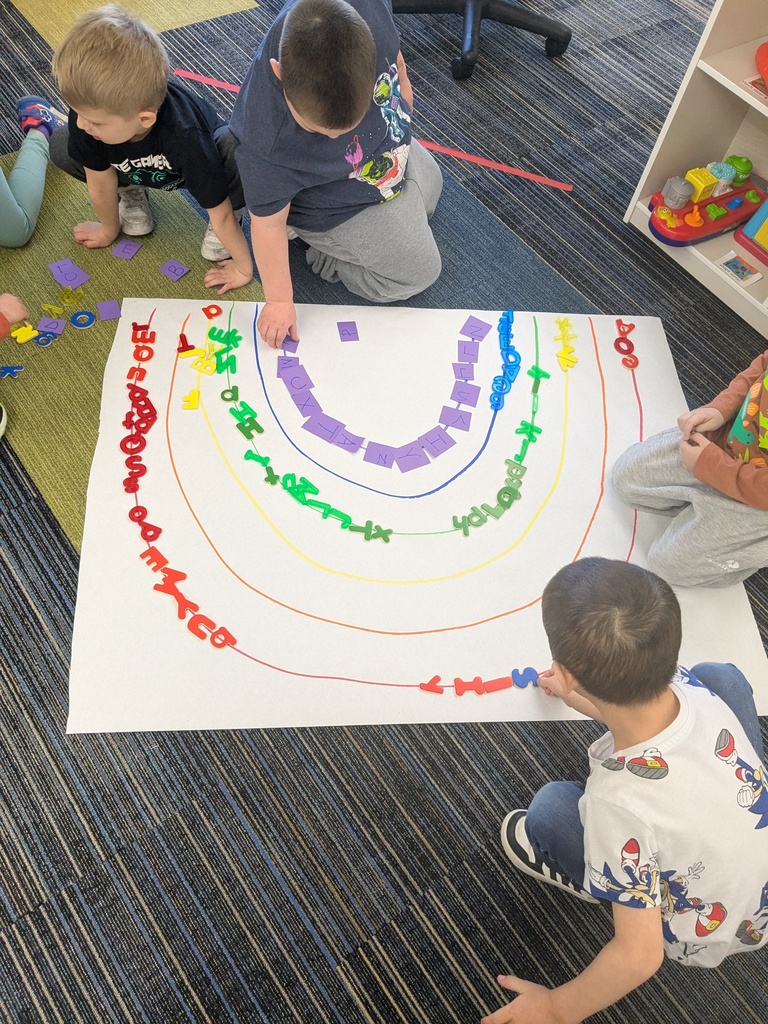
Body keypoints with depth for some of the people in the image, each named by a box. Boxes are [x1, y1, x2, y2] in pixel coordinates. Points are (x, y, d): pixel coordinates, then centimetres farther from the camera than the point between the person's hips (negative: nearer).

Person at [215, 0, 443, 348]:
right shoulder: (266, 143, -45)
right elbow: (268, 223, -30)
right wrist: (279, 299, -18)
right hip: (340, 210, -6)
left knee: (430, 185, 32)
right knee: (419, 271, 7)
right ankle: (313, 243, 14)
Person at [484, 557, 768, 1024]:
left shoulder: (621, 802, -41)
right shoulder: (693, 688, -25)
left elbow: (641, 955, -29)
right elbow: (637, 704, 1)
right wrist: (579, 693, 21)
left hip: (703, 940, -5)